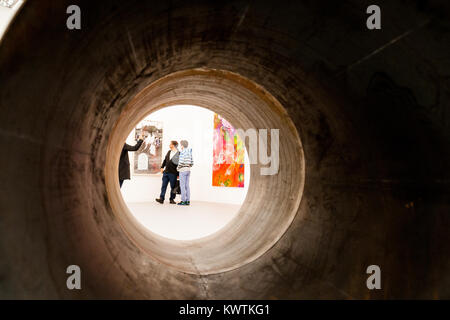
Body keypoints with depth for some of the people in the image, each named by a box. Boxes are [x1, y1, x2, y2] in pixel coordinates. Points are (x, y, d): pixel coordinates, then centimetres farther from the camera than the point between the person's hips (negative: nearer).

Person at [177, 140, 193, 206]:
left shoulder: (182, 152, -13)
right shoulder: (190, 152, 11)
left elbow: (181, 162, -19)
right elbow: (192, 163, 13)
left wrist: (178, 168, -3)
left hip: (183, 170, -8)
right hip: (188, 170, 8)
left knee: (182, 185, -4)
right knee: (187, 186, 9)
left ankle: (183, 201, -3)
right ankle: (188, 201, 10)